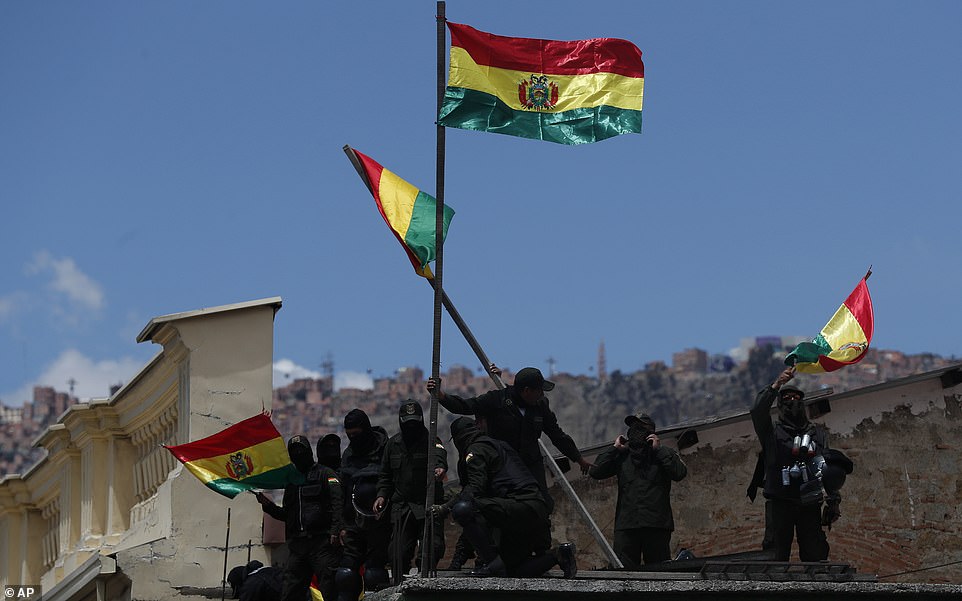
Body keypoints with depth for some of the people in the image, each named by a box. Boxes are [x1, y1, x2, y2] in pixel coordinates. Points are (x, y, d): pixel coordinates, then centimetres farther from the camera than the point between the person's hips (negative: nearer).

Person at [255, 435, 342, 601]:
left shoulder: (324, 473, 6)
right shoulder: (291, 481, 26)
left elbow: (337, 503, -8)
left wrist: (335, 530, -21)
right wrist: (268, 505, 13)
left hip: (321, 541, -6)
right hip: (297, 543, 6)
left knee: (328, 588, -11)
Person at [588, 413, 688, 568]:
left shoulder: (665, 453, 14)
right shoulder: (622, 456, 22)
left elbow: (680, 473, -6)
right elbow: (595, 472, 10)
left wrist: (659, 449, -3)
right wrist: (615, 449, 8)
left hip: (656, 526, -2)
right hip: (626, 525, 2)